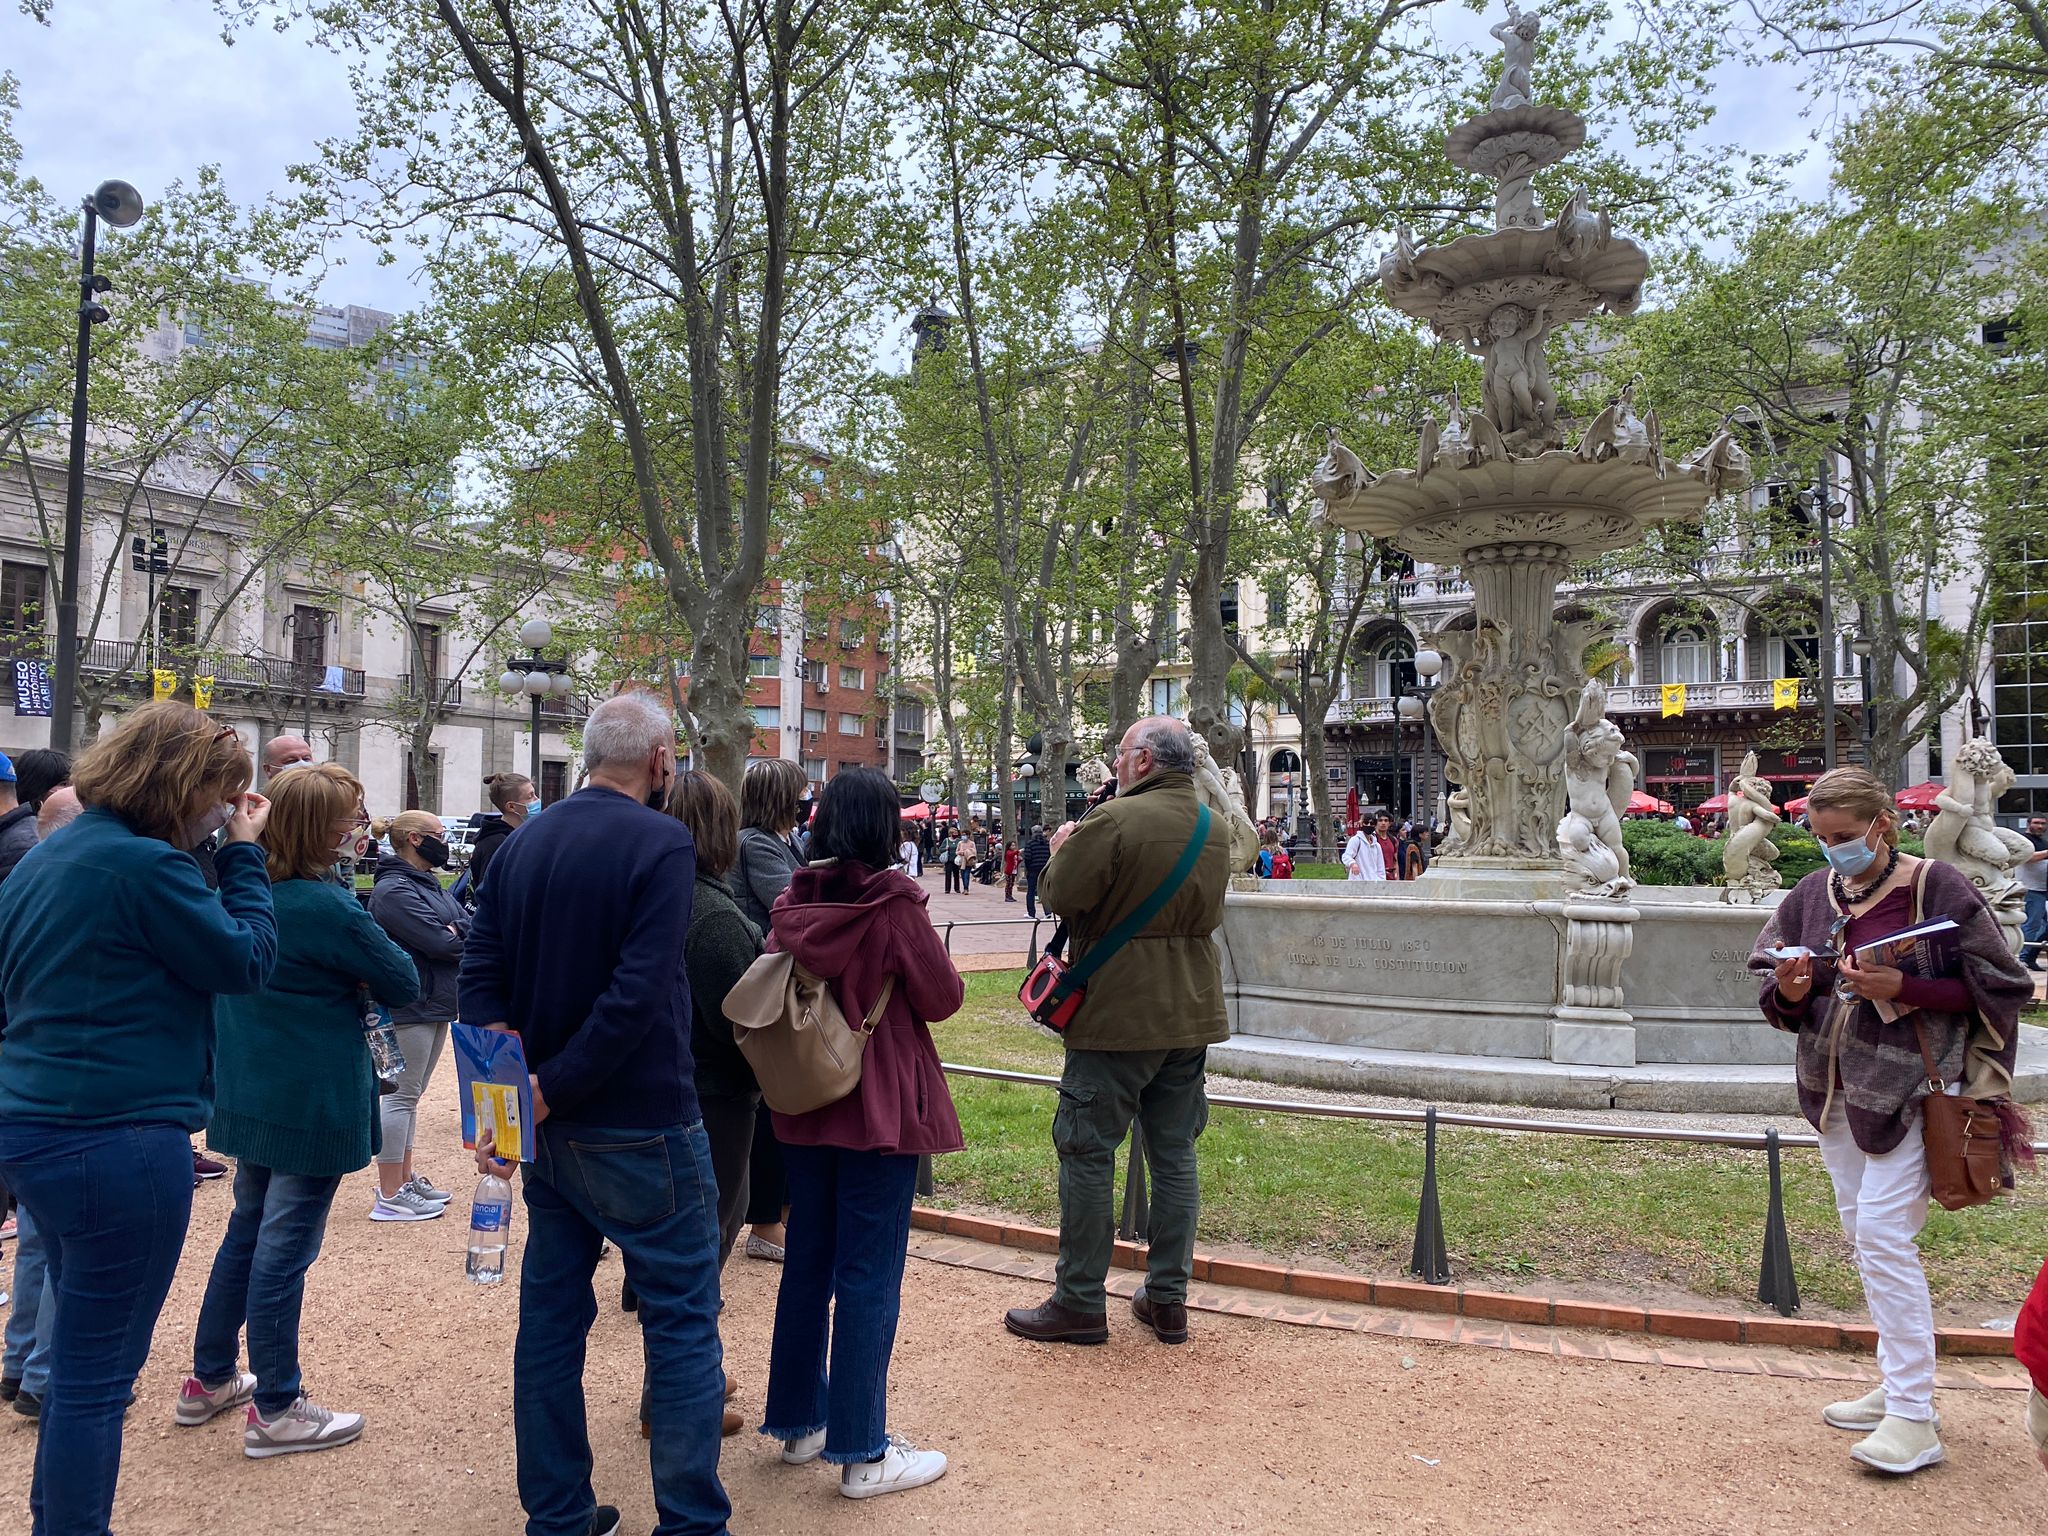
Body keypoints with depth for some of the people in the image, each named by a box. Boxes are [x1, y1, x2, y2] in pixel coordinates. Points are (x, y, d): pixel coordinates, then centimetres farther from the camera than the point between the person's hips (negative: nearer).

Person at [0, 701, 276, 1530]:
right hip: (118, 1140, -10)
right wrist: (242, 854, -4)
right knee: (97, 1370, 2)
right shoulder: (146, 864, -19)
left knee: (81, 1354, 23)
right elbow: (247, 960, -10)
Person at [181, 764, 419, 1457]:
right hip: (313, 1104, -8)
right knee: (285, 1247, 2)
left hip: (250, 1091, 8)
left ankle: (209, 1380, 34)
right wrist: (361, 968, 2)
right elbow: (403, 983, -15)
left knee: (247, 1231, 22)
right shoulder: (328, 908, -23)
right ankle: (276, 1411, 14)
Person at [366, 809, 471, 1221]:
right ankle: (390, 1196, 3)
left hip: (436, 1003, 10)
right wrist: (466, 938, -5)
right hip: (410, 1007, -10)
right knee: (402, 1095, -4)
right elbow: (439, 943, -23)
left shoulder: (429, 885, 15)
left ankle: (405, 1179, 26)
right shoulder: (393, 891, -16)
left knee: (410, 1094, 16)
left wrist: (456, 931, -14)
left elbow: (467, 922, 6)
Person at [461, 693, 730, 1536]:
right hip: (641, 1128, -7)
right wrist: (550, 1089, -17)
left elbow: (479, 971, -1)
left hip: (551, 1126, 7)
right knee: (683, 1322, 5)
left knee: (551, 1314, 16)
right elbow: (637, 993, -23)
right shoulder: (662, 843, -15)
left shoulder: (523, 843, 6)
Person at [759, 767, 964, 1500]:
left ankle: (798, 1422, 30)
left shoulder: (795, 902, -1)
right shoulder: (893, 904, -16)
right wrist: (919, 981, 11)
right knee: (869, 1275, 2)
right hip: (880, 1107, -6)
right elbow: (942, 998, -8)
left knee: (808, 1261, 18)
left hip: (805, 1104, 6)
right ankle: (860, 1452, 10)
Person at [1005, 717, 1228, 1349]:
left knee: (1086, 1153, 3)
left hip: (1117, 1016, -7)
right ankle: (1168, 1299, 20)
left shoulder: (1115, 821, -17)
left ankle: (1079, 1303, 10)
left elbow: (1062, 895, -16)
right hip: (1191, 1014, 7)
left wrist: (1063, 850, 5)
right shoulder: (1215, 830, 9)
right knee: (1174, 1154, 13)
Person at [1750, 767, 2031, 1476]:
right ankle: (1896, 1384, 27)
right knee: (1862, 1235, 13)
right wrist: (1789, 992, -14)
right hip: (1835, 1086, 7)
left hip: (1906, 1087, -6)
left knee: (1884, 1234, -11)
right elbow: (1775, 996, 10)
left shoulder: (1936, 887, -10)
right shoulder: (1813, 894, 6)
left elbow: (2001, 985, -9)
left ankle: (1913, 1418, -2)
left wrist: (1903, 987, -21)